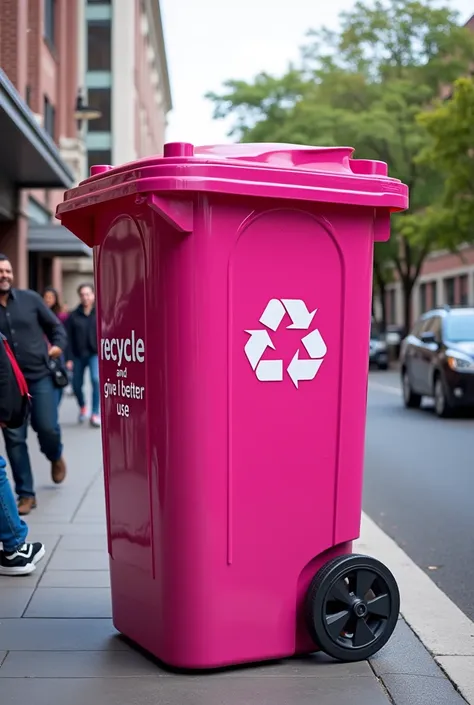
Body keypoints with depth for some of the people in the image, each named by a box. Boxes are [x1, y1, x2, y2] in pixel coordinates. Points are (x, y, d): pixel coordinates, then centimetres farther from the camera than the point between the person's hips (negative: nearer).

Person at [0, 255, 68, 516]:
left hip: (40, 376, 0)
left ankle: (56, 457, 30)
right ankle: (26, 494, 12)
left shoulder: (30, 298, 2)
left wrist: (58, 345, -7)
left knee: (47, 427, -7)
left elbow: (55, 325, 11)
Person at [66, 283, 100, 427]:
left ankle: (95, 414, -9)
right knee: (76, 384, 10)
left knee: (96, 379, -21)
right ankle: (82, 407, 41)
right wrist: (69, 358, -8)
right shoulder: (74, 316, 0)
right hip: (78, 355, 2)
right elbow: (69, 338, -2)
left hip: (96, 354, -2)